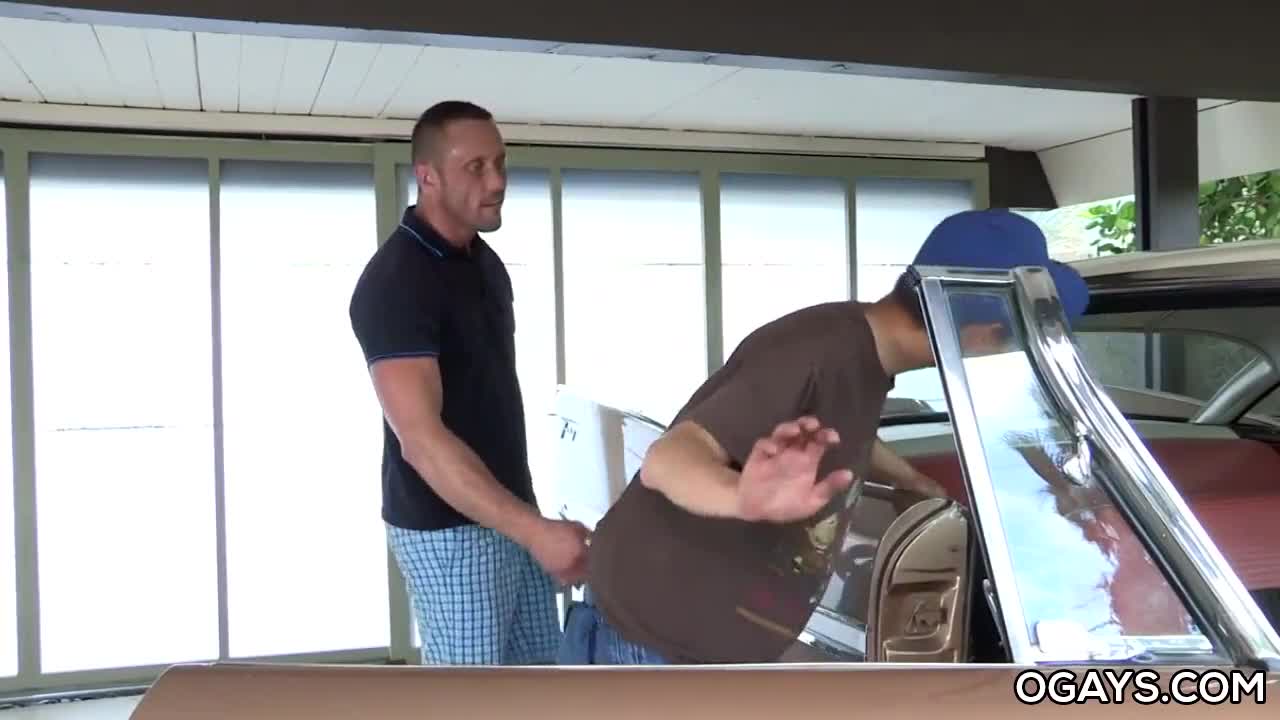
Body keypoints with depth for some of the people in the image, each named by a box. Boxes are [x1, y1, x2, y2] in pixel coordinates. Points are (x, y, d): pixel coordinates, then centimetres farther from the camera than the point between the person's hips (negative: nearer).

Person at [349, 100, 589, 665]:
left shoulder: (485, 261, 7)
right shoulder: (394, 282, -22)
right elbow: (420, 439, -30)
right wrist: (535, 530, -36)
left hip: (511, 513, 9)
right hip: (448, 530, -9)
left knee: (540, 668, 17)